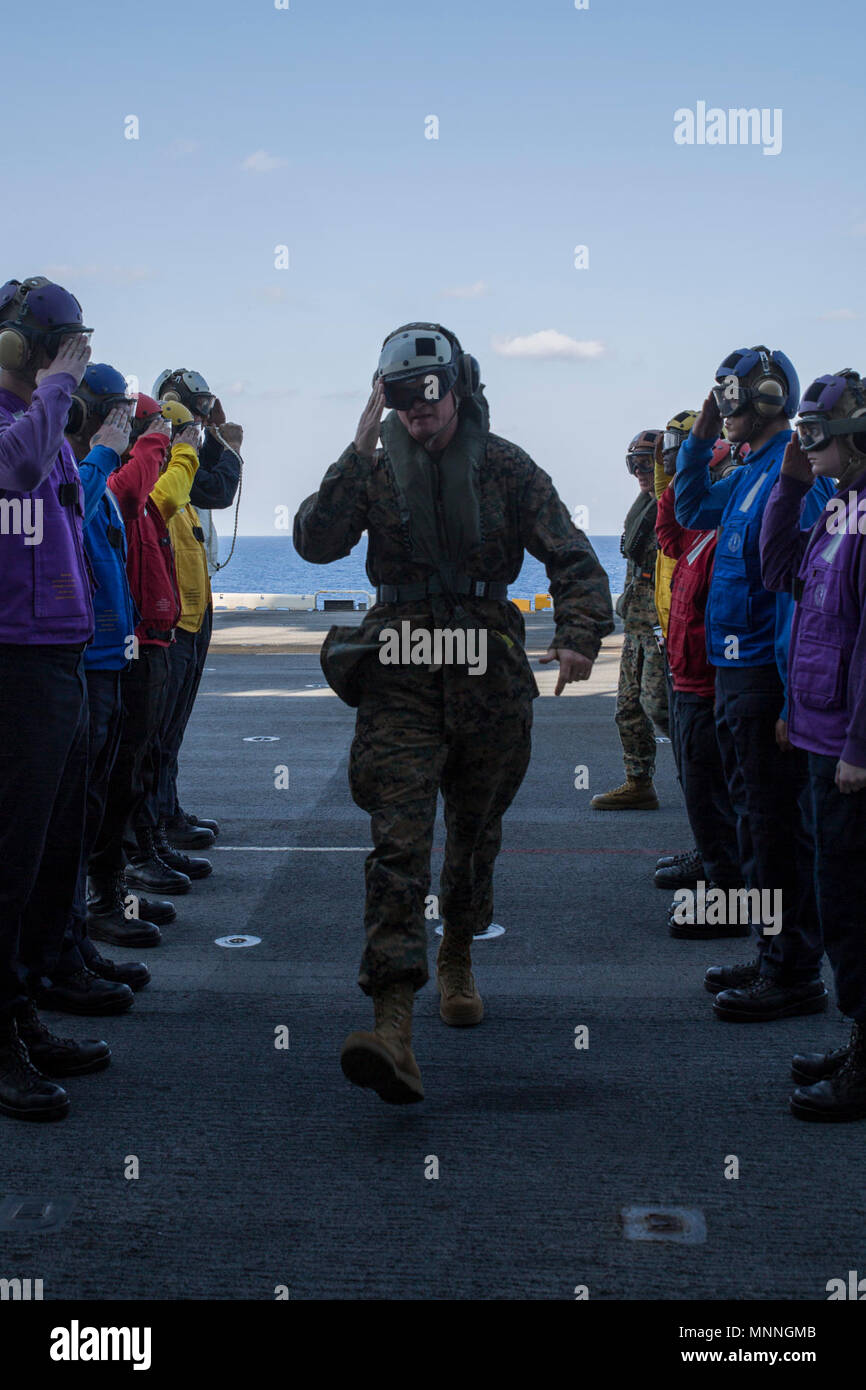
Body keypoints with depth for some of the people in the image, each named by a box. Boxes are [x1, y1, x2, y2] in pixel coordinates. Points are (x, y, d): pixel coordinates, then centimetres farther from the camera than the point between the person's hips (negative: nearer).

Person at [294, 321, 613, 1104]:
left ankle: (457, 962, 44)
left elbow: (572, 559, -1)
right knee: (399, 842, -14)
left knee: (476, 834, 17)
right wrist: (358, 455, -16)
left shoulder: (506, 468, 2)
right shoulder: (377, 467, 3)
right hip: (401, 679, -1)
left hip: (488, 677, 2)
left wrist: (579, 636, -18)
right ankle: (393, 1026, -23)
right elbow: (316, 542, -10)